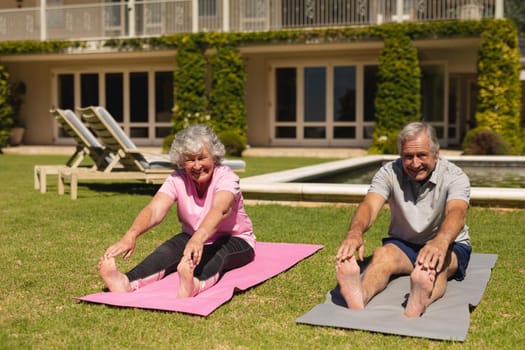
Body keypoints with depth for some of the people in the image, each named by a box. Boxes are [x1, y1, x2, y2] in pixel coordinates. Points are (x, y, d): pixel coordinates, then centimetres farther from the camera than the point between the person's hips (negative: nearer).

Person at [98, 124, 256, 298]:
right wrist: (131, 235, -50)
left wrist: (199, 238, -65)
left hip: (236, 240, -4)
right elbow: (155, 210, -29)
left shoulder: (226, 177, -23)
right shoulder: (177, 179, -12)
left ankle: (195, 285, -69)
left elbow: (220, 210, -45)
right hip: (193, 238, 4)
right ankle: (127, 282, -53)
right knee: (169, 248, -28)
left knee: (218, 251, -38)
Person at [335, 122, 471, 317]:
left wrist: (441, 241, -60)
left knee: (437, 263, -36)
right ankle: (357, 301, -62)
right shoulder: (389, 172, -10)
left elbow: (457, 213, -36)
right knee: (382, 254, -32)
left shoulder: (454, 176, -15)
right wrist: (355, 232, -52)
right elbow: (369, 205, -27)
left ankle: (418, 304, -68)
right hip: (403, 244, 2)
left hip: (449, 245, -1)